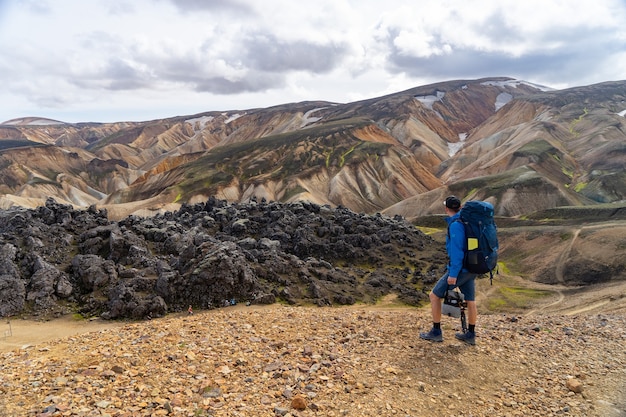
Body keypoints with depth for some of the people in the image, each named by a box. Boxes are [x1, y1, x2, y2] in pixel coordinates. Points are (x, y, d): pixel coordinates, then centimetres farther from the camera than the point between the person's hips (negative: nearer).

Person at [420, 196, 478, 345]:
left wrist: (453, 274, -21)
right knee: (470, 301, 16)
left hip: (460, 269, -9)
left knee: (434, 295, 3)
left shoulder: (455, 225, -19)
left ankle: (436, 332, 9)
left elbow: (457, 250, -23)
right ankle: (470, 335, 28)